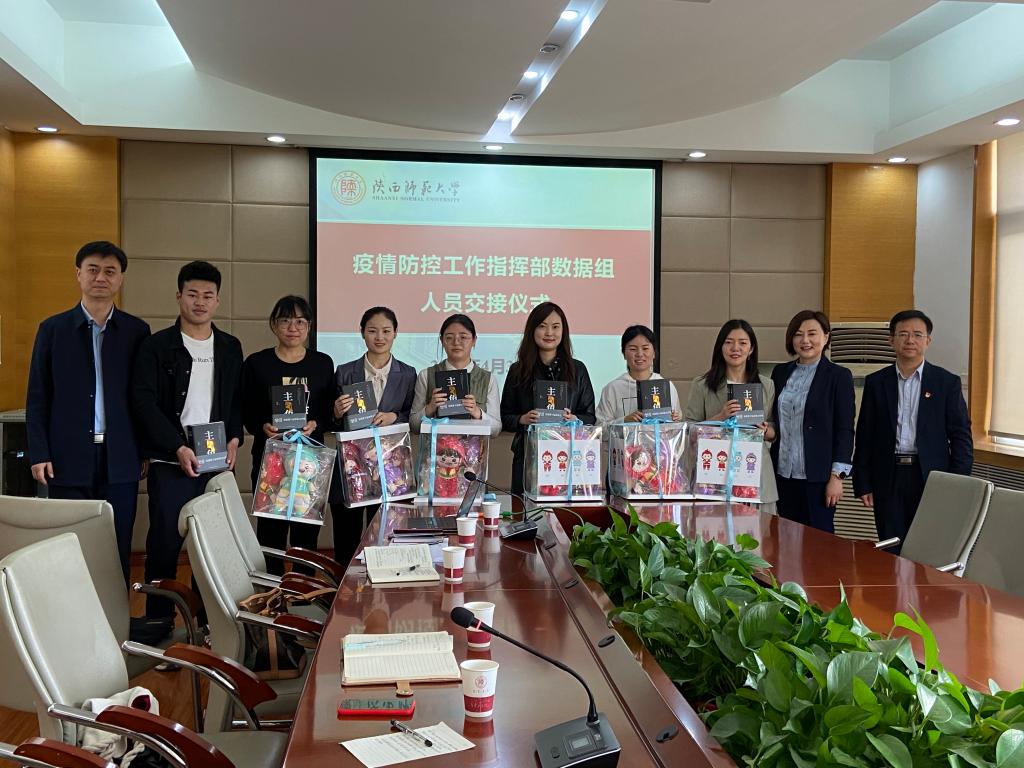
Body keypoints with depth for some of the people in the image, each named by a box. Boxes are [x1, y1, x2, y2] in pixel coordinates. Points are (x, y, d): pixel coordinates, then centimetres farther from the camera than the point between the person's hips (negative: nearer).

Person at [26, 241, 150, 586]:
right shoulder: (53, 329, 5)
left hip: (120, 460, 0)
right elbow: (37, 397, 5)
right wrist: (39, 454, -2)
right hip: (69, 458, 0)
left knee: (118, 550, 5)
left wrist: (146, 450, 3)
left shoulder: (137, 331, 5)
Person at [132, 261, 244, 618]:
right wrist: (178, 448, -14)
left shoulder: (230, 347, 12)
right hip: (170, 464, -3)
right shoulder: (157, 346, -1)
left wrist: (235, 438, -1)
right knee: (165, 543, 0)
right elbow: (144, 402, -6)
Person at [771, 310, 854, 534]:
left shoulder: (839, 376, -2)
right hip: (782, 473, 4)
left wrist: (837, 476, -10)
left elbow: (845, 430, -5)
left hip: (817, 476, -4)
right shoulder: (780, 372, 11)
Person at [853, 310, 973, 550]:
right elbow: (865, 437, 7)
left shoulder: (947, 382, 3)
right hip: (889, 479, 1)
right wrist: (862, 484, 3)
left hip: (931, 477, -1)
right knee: (891, 553, 5)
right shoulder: (876, 382, 7)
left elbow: (961, 437, 2)